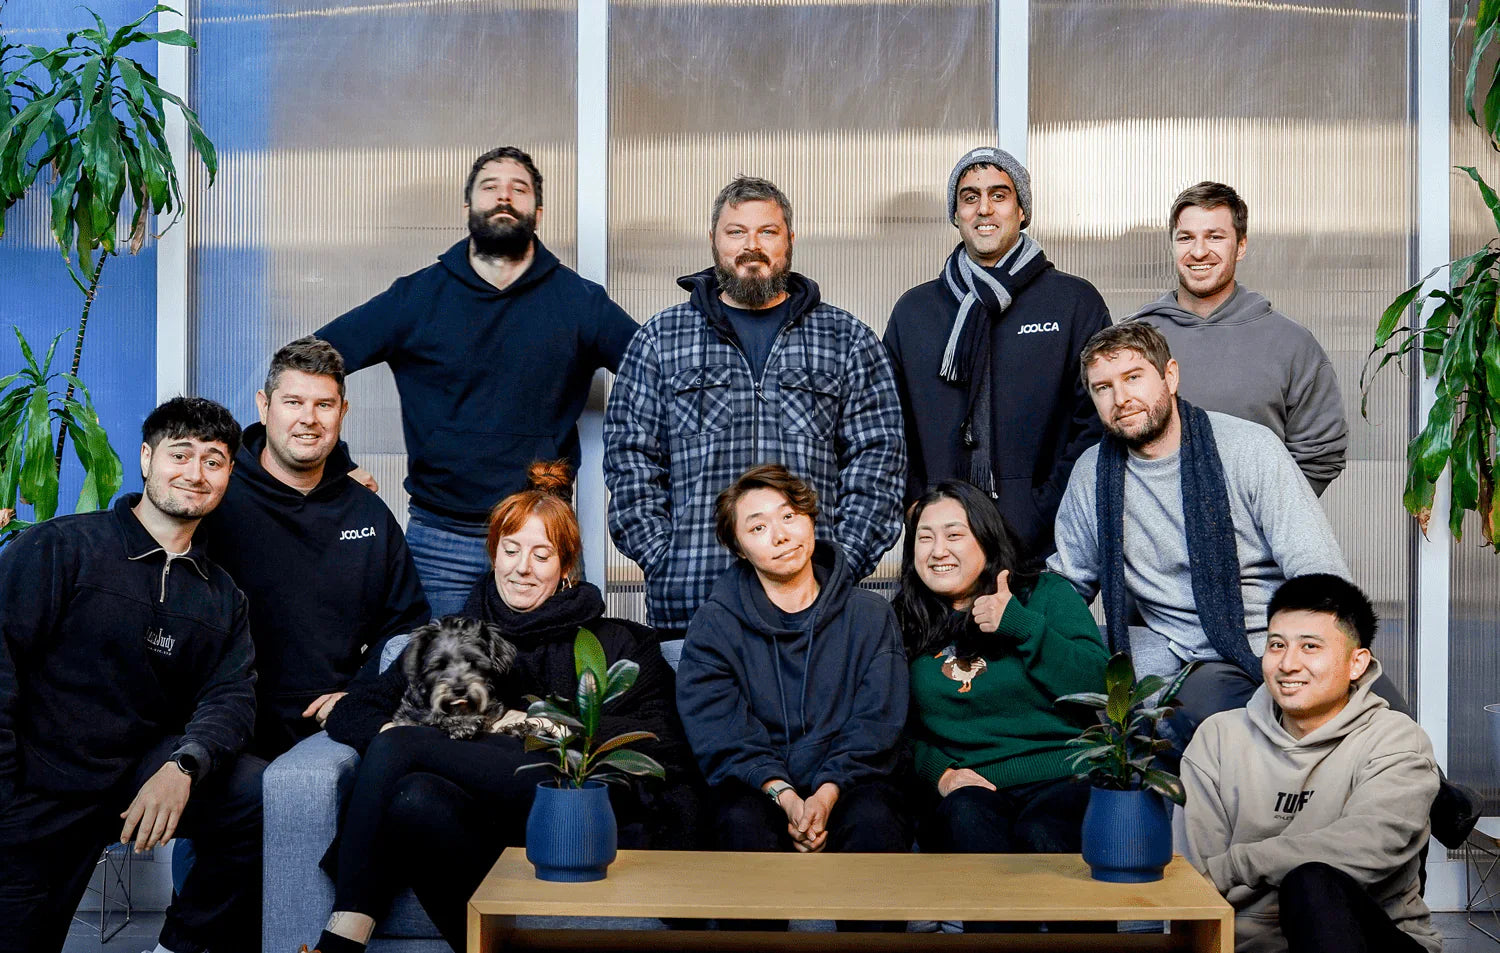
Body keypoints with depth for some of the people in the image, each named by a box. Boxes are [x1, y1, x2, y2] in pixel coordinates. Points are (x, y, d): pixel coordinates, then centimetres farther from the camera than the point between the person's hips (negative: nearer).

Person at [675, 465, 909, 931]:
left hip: (846, 785, 0)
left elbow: (875, 726, 1)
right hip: (757, 787, 0)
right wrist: (783, 794, -19)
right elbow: (720, 732, -3)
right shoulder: (714, 624, 8)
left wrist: (827, 793, -16)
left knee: (874, 819, -33)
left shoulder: (869, 615, 10)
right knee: (742, 823, -34)